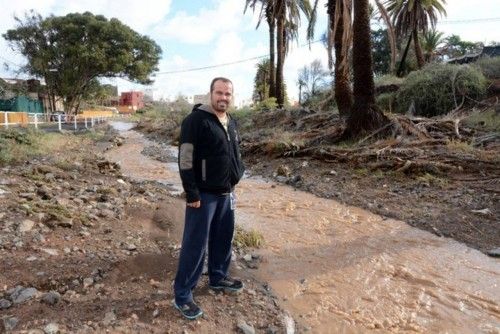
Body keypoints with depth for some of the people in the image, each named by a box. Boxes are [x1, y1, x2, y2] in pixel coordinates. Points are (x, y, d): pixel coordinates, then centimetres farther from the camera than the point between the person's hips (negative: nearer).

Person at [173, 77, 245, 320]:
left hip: (226, 193, 8)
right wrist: (192, 193, -19)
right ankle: (182, 295, 14)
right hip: (204, 194, -8)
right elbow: (185, 159, -18)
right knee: (195, 245, 0)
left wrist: (236, 177, 15)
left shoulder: (231, 123, 11)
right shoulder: (196, 120, -14)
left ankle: (218, 277, 39)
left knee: (223, 239, 19)